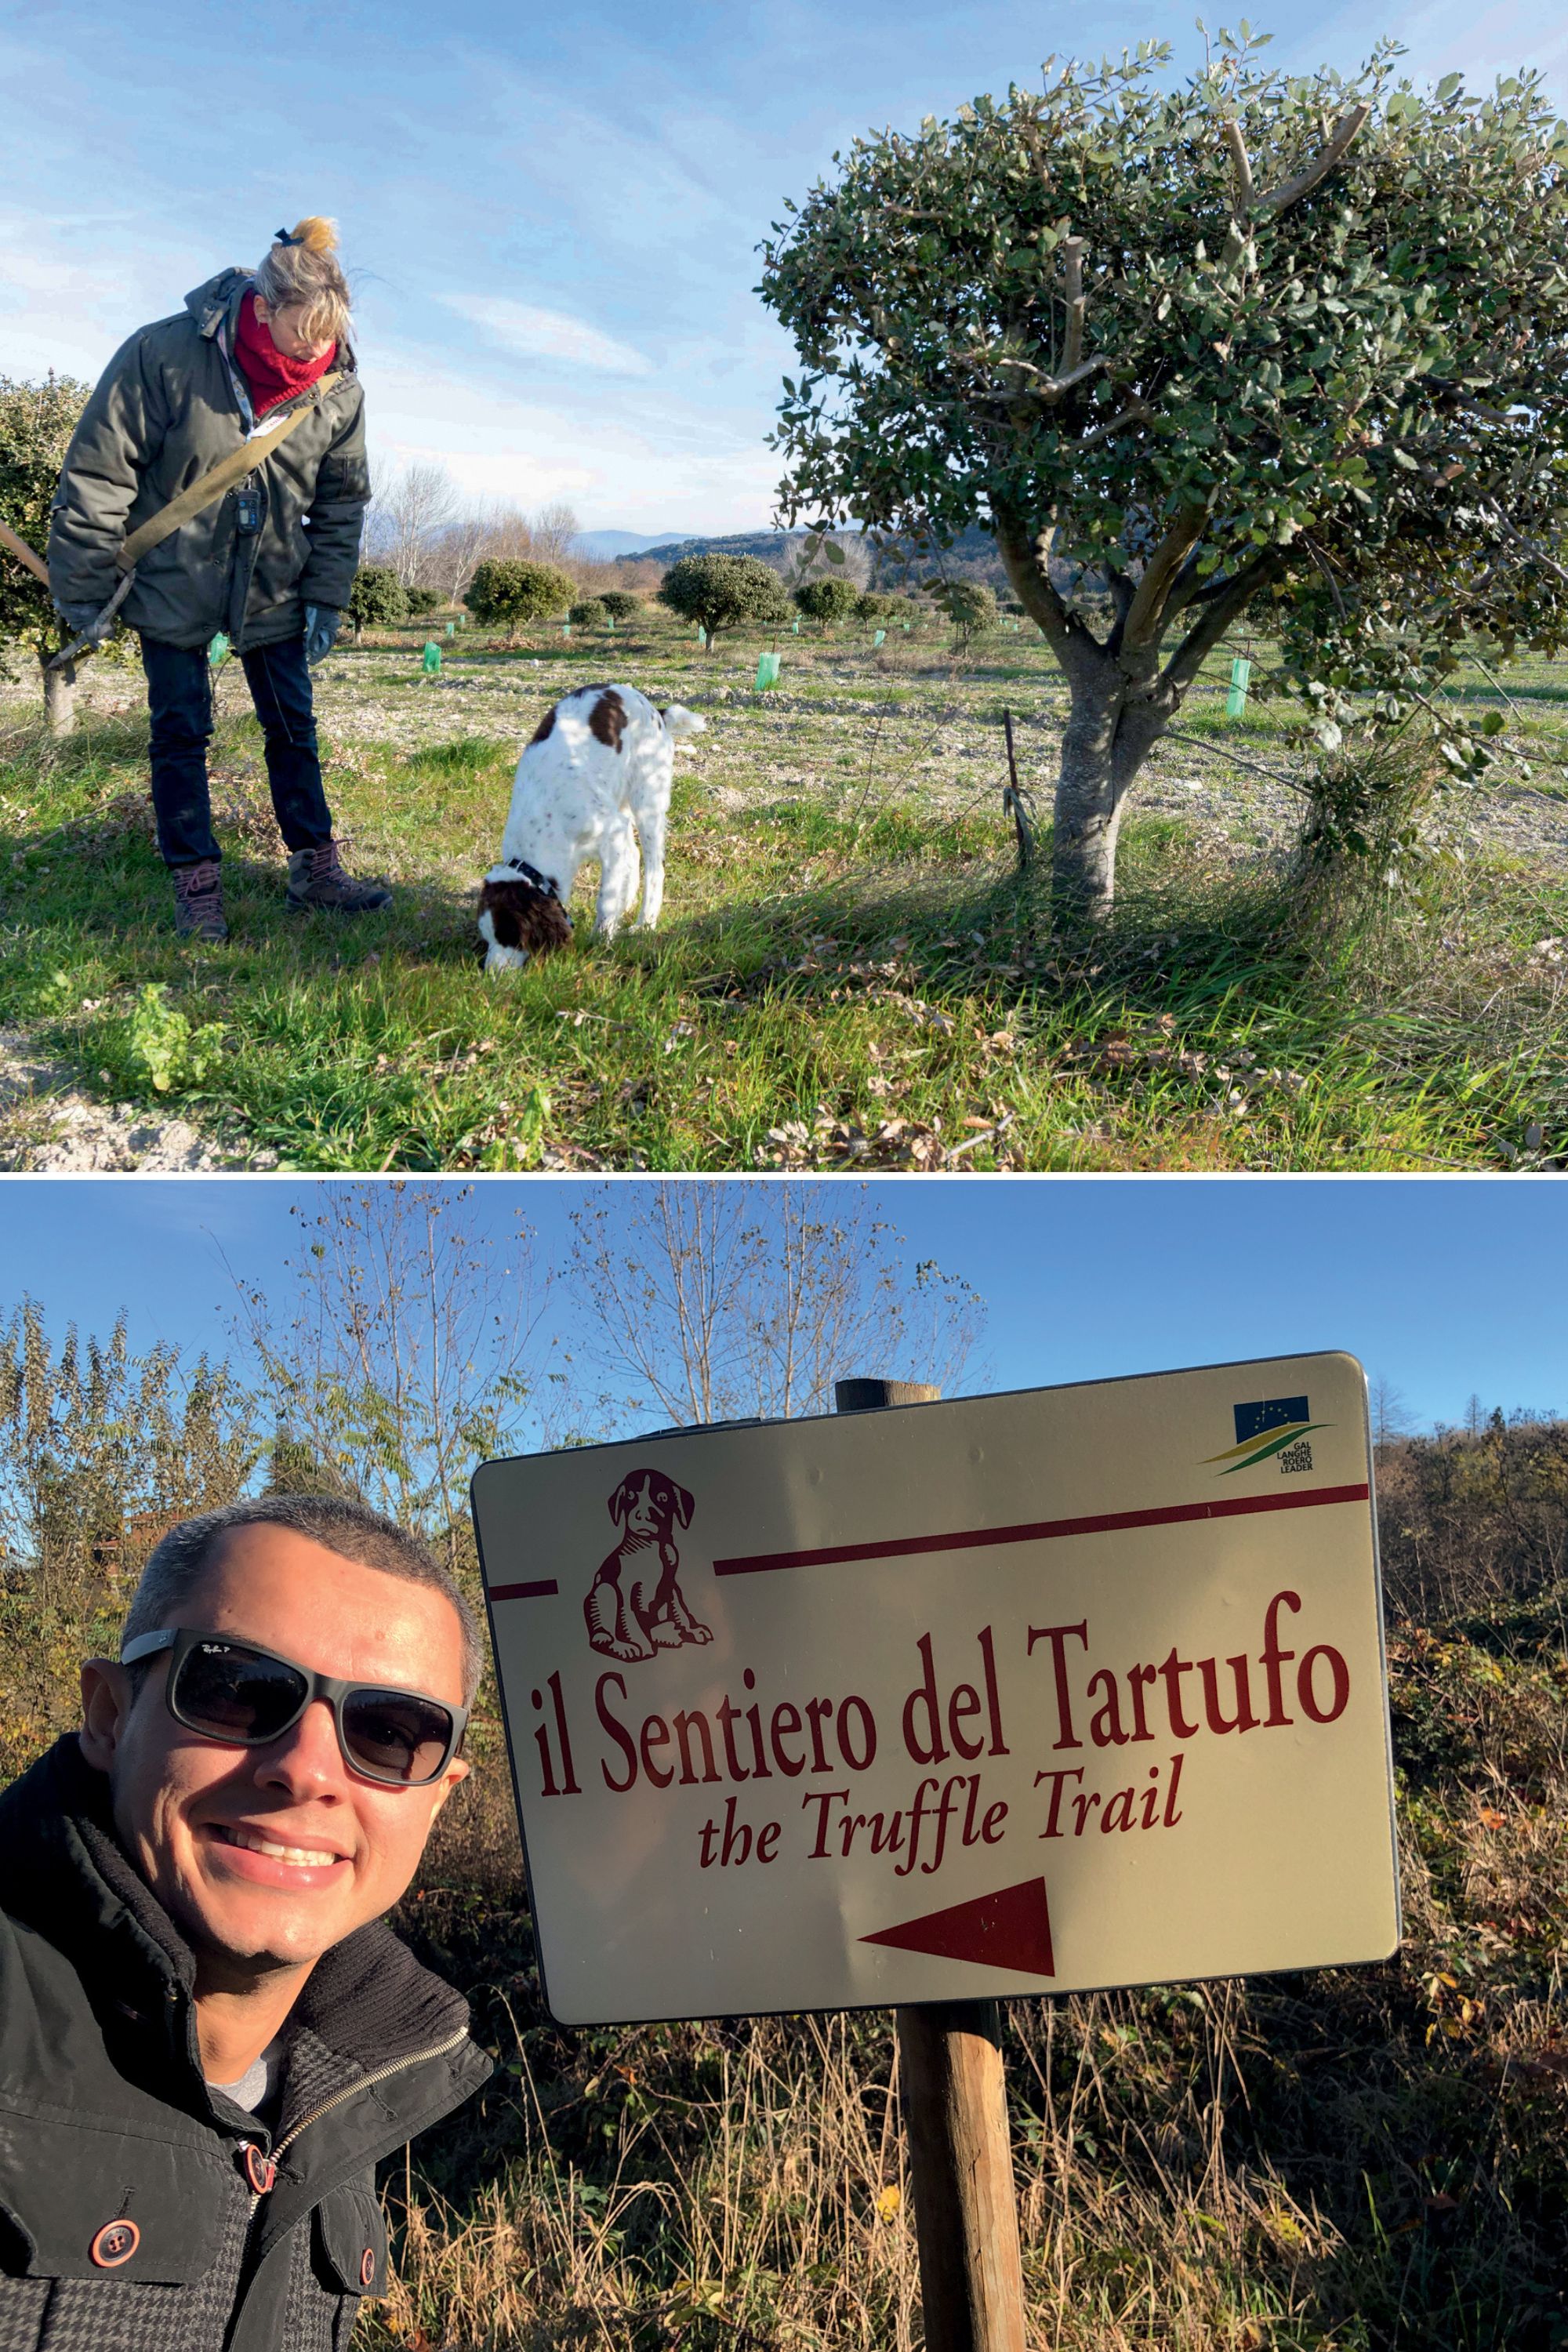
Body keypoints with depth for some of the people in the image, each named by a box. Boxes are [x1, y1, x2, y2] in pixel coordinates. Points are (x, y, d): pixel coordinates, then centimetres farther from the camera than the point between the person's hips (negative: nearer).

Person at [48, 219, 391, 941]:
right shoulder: (164, 354, -21)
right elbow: (99, 472, -14)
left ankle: (315, 869, 18)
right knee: (181, 730, 1)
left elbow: (340, 502, 6)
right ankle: (196, 885, 9)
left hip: (272, 585, 3)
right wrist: (82, 588, -11)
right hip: (172, 583, -3)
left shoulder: (339, 390, -10)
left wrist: (326, 598, 1)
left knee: (292, 725, 7)